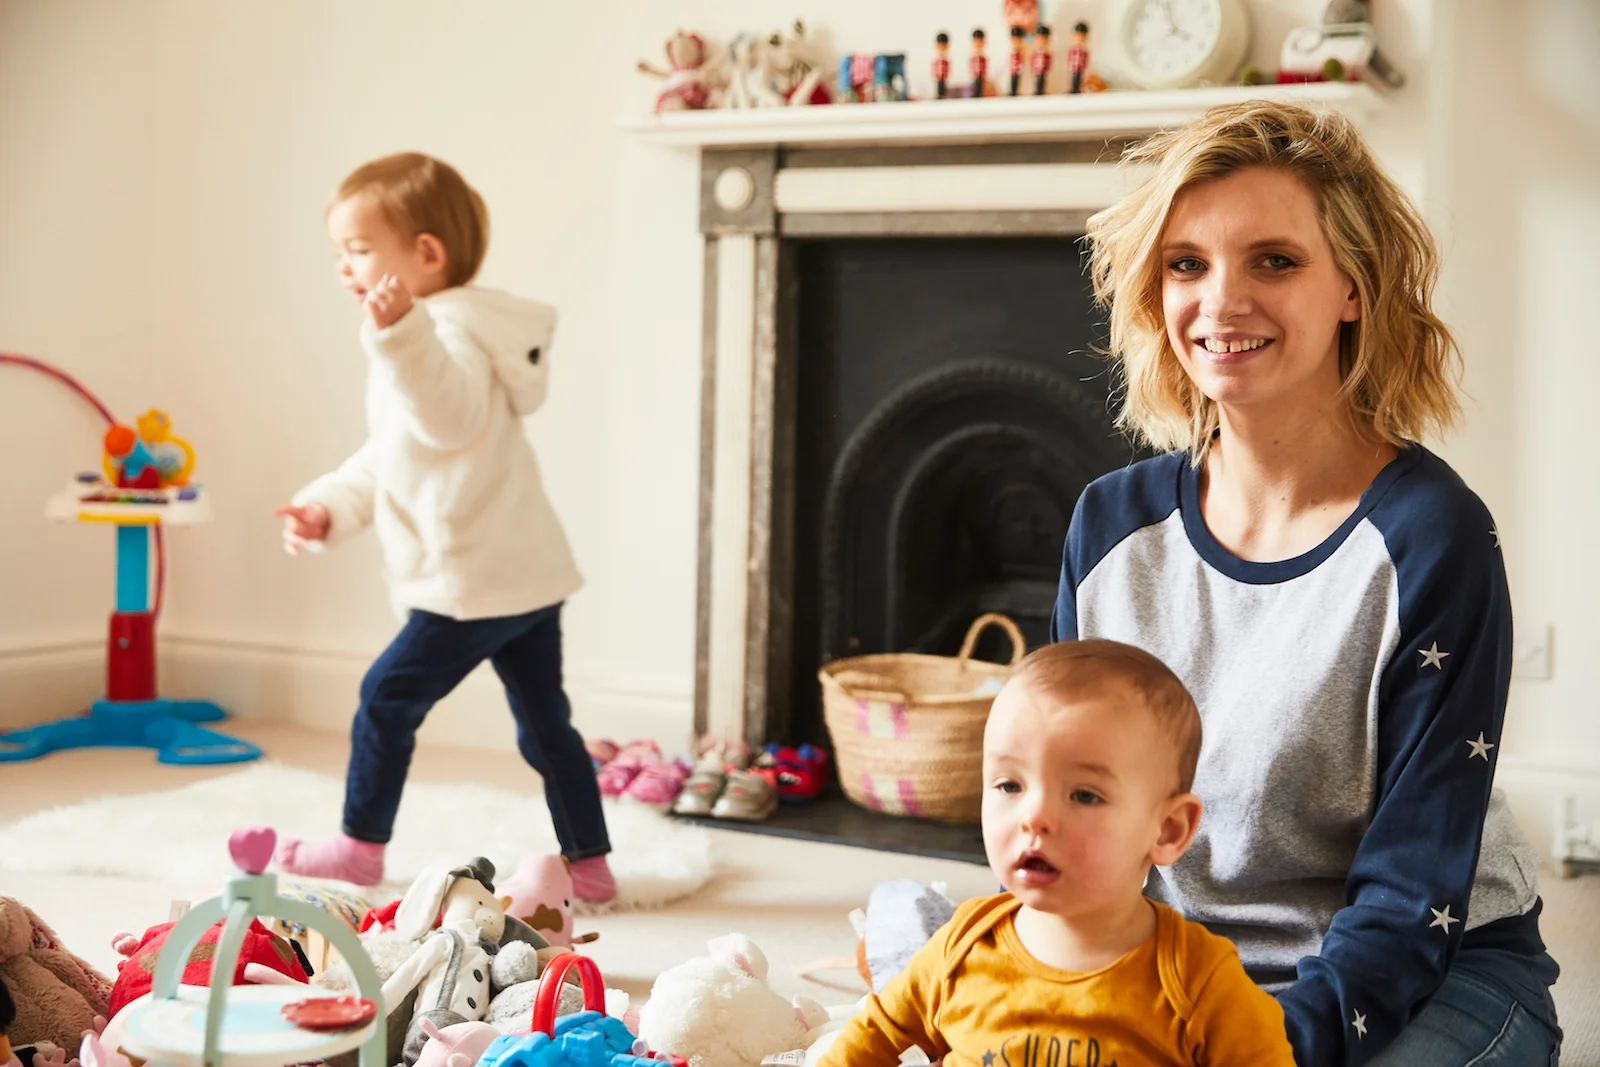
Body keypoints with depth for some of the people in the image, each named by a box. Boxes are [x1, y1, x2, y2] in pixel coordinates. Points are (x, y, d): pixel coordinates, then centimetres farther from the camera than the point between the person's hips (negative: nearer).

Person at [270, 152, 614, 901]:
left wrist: (401, 337, -46)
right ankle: (589, 866, 17)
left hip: (475, 584, -10)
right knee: (545, 725, 12)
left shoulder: (451, 332, -14)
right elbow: (386, 458, 25)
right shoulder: (420, 337, 20)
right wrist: (328, 508, 13)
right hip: (528, 575, 10)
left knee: (386, 698, 3)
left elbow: (451, 420, -35)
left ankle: (360, 845, 17)